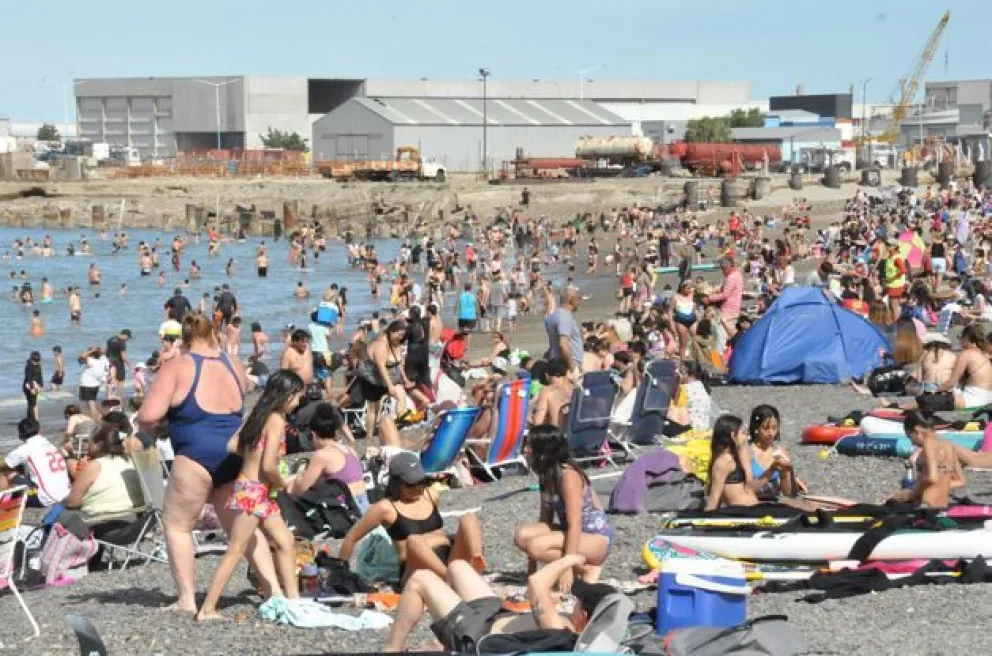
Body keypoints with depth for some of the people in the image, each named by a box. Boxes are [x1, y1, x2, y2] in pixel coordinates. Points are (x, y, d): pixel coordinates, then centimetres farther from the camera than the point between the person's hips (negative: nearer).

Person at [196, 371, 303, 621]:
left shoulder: (258, 415, 10)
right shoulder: (277, 420, -15)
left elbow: (233, 445, 4)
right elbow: (269, 466, -21)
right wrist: (283, 484, -4)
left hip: (259, 491, 10)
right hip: (253, 490, -10)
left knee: (285, 541, 13)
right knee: (235, 552, -5)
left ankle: (293, 599, 18)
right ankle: (207, 610, -2)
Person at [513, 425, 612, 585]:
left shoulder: (568, 476, -21)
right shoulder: (547, 476, 4)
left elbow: (575, 525, -27)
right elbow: (545, 519, 7)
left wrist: (567, 568, -30)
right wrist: (532, 563, 3)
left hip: (597, 538, -9)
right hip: (572, 533, 9)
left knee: (536, 546, -29)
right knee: (522, 535, -11)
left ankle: (589, 568, -8)